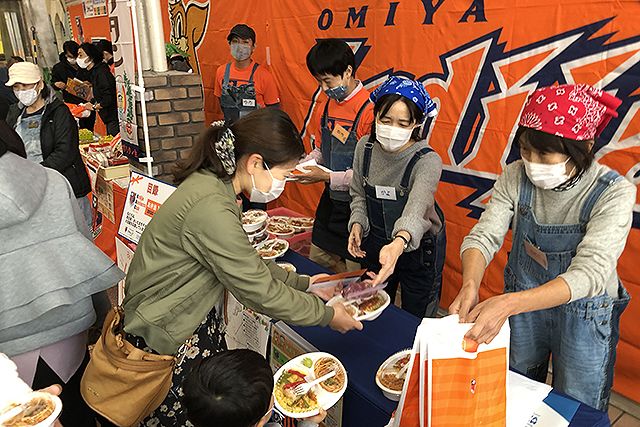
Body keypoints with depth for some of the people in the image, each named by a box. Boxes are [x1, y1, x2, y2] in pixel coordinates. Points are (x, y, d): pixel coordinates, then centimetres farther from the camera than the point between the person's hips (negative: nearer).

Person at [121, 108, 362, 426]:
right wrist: (327, 314, -10)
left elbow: (246, 264, 10)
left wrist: (301, 282, 7)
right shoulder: (210, 208, -30)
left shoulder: (213, 184, 0)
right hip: (166, 339, -8)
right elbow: (260, 293, -22)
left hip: (196, 321, 9)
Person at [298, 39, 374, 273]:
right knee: (317, 259, 19)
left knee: (355, 271, 4)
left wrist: (328, 177, -20)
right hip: (330, 200, 8)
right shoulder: (327, 106, 7)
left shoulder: (368, 110, -20)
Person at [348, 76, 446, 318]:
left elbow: (416, 209, -43)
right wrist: (357, 224, -16)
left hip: (419, 249, -4)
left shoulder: (428, 161, -27)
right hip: (376, 244, 5)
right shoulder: (365, 147, -11)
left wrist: (399, 244, -62)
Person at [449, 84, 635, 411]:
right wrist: (470, 286, -39)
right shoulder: (516, 177, -15)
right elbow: (483, 236, -17)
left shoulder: (613, 193, -24)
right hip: (522, 304, 3)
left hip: (584, 316, -2)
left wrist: (507, 304, -46)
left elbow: (590, 273, -33)